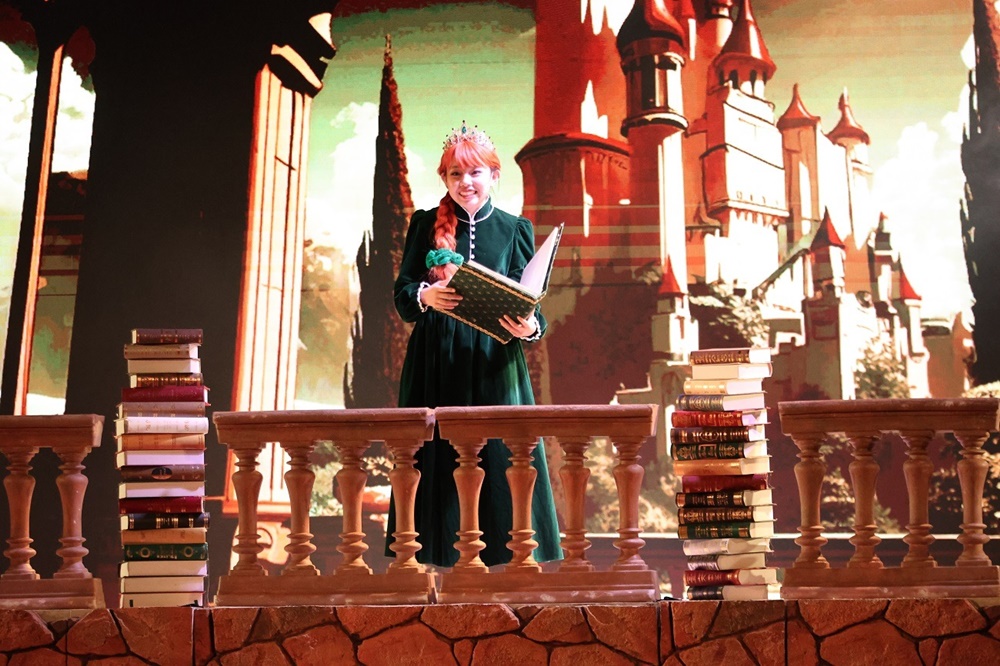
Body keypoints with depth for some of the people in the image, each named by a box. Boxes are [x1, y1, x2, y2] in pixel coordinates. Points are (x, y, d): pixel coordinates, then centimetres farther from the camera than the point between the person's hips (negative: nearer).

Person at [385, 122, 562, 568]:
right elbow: (400, 292, 5)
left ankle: (503, 561, 0)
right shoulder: (425, 225, 10)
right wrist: (425, 296, -18)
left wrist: (530, 327, -17)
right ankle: (444, 562, 4)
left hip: (494, 366, 0)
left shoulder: (514, 229, 9)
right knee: (438, 462, -1)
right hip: (435, 367, 1)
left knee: (500, 462, -5)